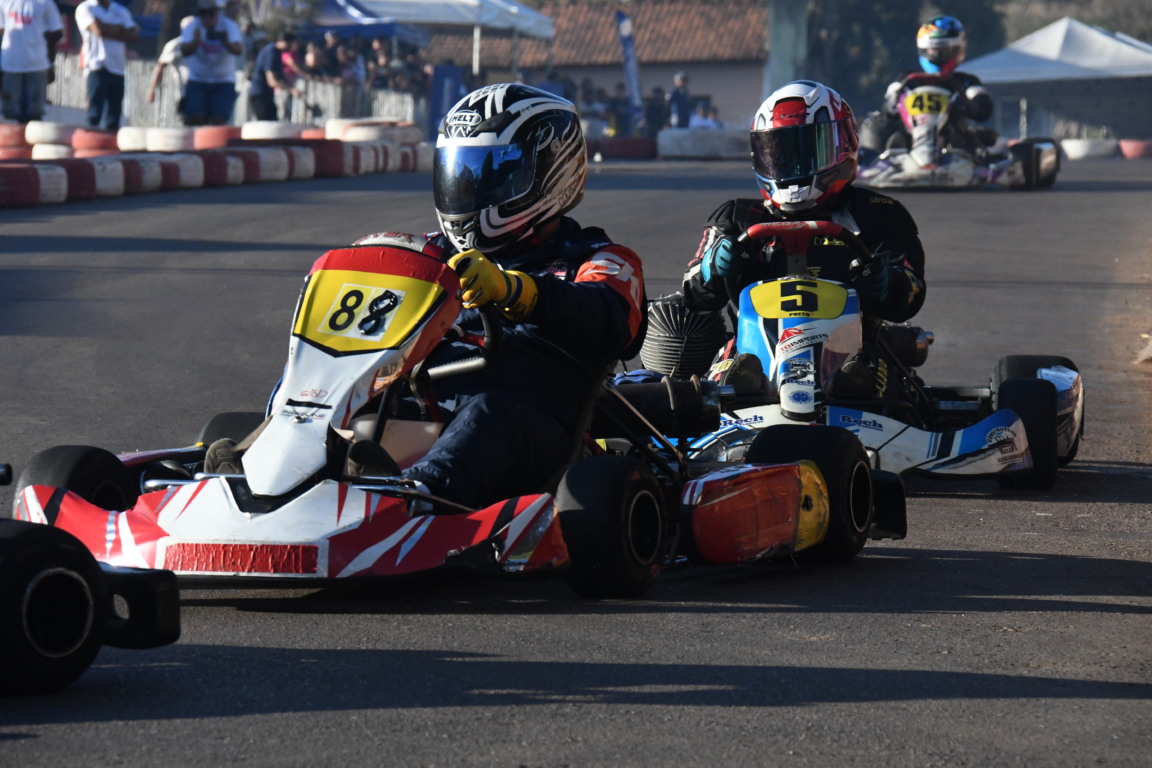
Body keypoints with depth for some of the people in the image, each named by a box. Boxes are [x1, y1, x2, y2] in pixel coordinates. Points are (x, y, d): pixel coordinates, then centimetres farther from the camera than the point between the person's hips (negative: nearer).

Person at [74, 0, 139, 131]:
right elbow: (98, 29, -13)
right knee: (95, 112, -11)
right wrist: (119, 28, 2)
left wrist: (108, 30, -5)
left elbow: (133, 34, 3)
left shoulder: (121, 11, 17)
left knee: (114, 113, 5)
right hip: (97, 66, -5)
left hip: (118, 68, 5)